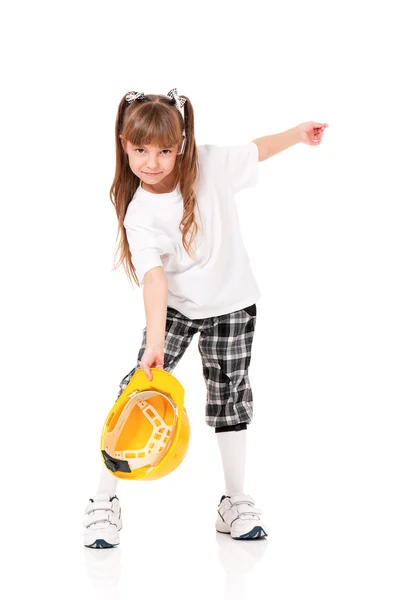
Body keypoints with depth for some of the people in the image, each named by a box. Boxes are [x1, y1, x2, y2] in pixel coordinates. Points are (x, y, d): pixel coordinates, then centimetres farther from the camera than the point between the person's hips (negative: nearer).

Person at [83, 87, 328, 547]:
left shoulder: (210, 164, -14)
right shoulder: (139, 216, -21)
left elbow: (254, 151, 7)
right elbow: (154, 277, -32)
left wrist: (297, 133, 10)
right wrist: (154, 342, -42)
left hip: (231, 304, 2)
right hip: (175, 306, -2)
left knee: (230, 396, 8)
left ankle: (235, 502, 22)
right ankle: (104, 501, -2)